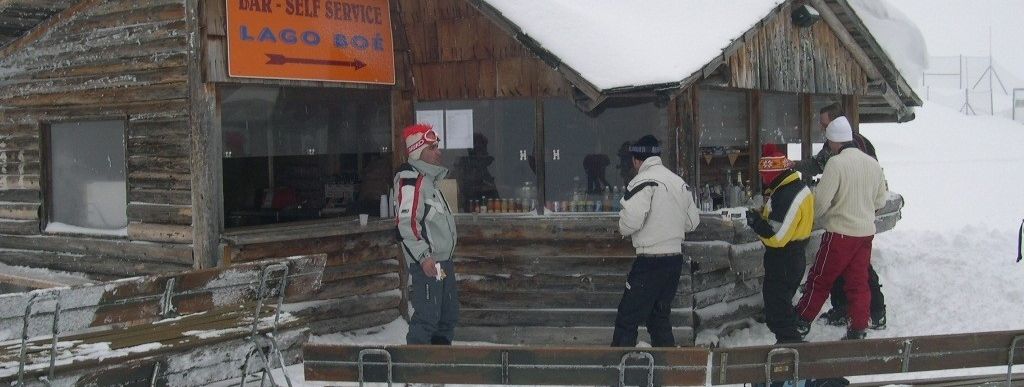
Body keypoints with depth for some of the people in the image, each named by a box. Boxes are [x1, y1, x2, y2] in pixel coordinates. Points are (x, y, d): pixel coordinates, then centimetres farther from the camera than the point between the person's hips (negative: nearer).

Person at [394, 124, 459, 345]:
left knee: (449, 315, 16)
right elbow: (406, 222, -22)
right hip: (426, 263, -10)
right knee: (427, 317, -11)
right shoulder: (411, 180, -14)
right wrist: (424, 256, -25)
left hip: (442, 259, 11)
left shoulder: (429, 179, 18)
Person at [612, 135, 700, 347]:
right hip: (676, 257, 8)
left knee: (627, 321, -4)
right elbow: (692, 222, 14)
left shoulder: (643, 181, -13)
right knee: (660, 316, 19)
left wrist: (623, 228, 1)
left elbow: (630, 221, -20)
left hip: (650, 261, -8)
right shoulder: (680, 182, 11)